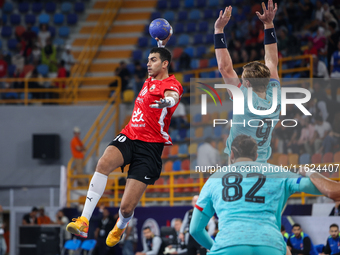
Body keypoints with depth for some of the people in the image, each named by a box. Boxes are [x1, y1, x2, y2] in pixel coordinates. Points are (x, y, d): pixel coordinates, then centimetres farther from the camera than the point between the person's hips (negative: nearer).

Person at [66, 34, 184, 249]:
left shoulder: (172, 84, -6)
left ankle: (120, 227, 31)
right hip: (128, 137, 6)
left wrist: (168, 101, -54)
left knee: (127, 208, -9)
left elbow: (173, 96, -32)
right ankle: (84, 222, -34)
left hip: (150, 146, -6)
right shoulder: (150, 80, 18)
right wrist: (162, 43, 43)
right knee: (104, 163, -31)